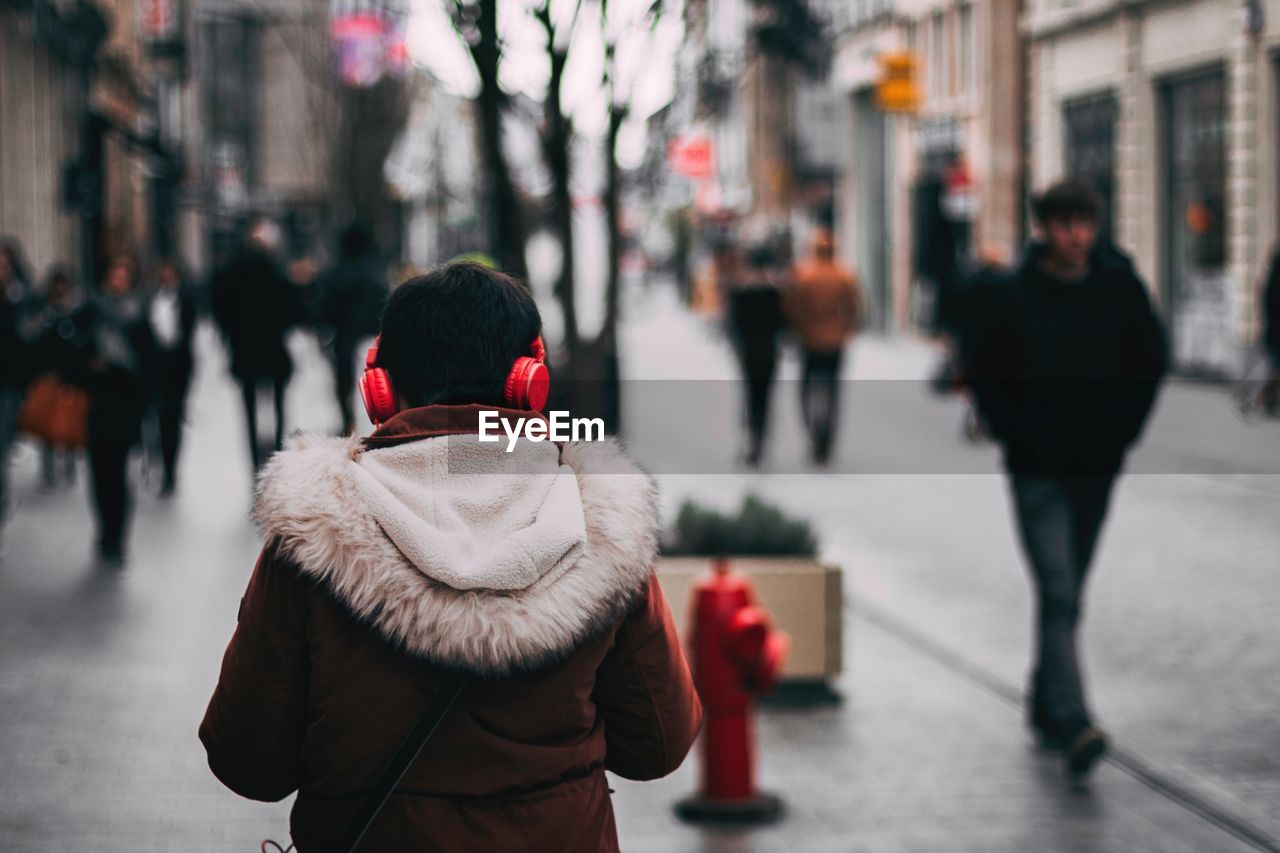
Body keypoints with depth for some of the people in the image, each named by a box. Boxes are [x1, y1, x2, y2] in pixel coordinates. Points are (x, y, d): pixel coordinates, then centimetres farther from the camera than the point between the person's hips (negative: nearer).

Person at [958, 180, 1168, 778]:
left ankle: (1044, 707, 29)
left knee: (1068, 595, 13)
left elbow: (1151, 365, 13)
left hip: (1098, 468, 4)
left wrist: (1122, 432, 4)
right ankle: (1073, 727, -22)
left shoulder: (1122, 291, 3)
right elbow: (983, 374, 0)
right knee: (1059, 596, -14)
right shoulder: (1009, 297, -5)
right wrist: (1019, 437, -7)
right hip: (1039, 472, -4)